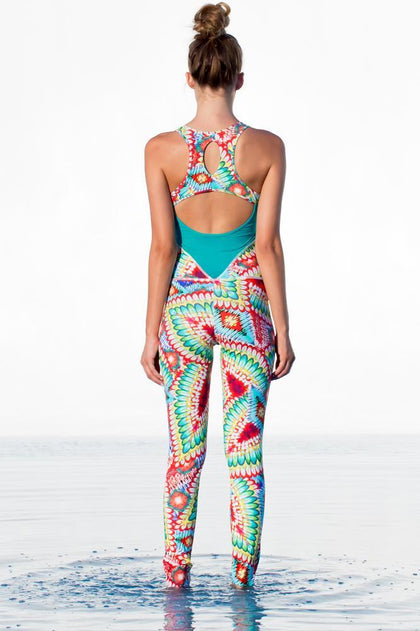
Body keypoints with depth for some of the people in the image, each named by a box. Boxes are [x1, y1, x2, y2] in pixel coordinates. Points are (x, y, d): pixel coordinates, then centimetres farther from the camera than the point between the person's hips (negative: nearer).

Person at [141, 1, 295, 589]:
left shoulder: (162, 149, -6)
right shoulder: (268, 147, -6)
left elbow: (163, 246, -6)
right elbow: (269, 244, -7)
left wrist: (152, 333, 0)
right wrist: (282, 329, -1)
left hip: (185, 304, 1)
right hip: (247, 303, -1)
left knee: (185, 453, 12)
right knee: (245, 453, 6)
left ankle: (176, 574, 16)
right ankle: (243, 575, 10)